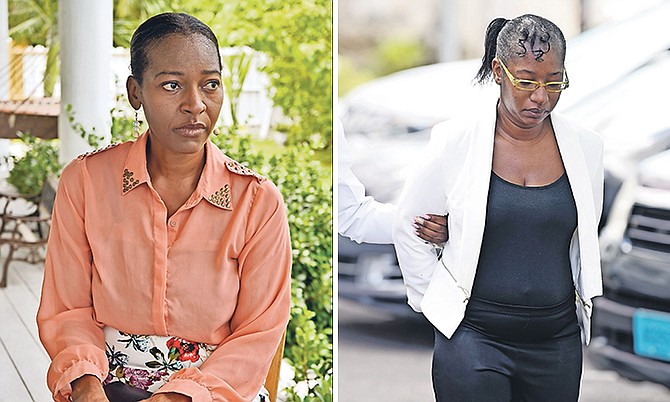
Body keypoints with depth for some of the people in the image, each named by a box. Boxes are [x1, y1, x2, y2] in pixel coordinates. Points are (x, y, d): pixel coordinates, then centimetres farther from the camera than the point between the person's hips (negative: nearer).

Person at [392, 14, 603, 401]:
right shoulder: (456, 141, -6)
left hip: (557, 337, 3)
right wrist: (435, 303, 3)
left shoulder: (586, 147, 2)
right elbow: (407, 227, 3)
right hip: (473, 336, -3)